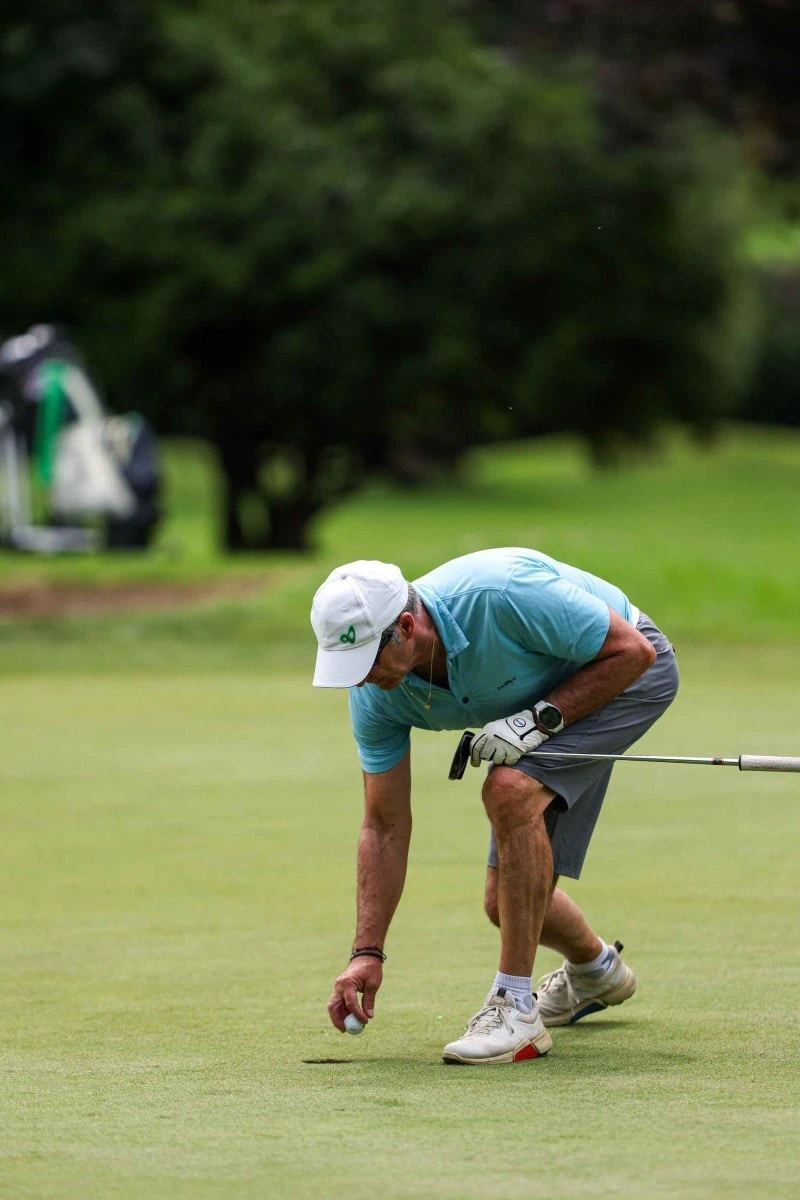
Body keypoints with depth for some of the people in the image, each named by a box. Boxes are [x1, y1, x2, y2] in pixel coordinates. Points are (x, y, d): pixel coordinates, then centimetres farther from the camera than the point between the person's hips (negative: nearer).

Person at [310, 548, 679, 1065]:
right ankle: (595, 969, 40)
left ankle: (517, 1008, -23)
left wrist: (540, 718, -32)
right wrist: (367, 953, -15)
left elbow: (630, 651, -26)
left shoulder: (502, 595, -39)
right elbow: (385, 827, -10)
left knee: (510, 789, -31)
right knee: (508, 901, 4)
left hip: (630, 672, -7)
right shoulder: (376, 693, -19)